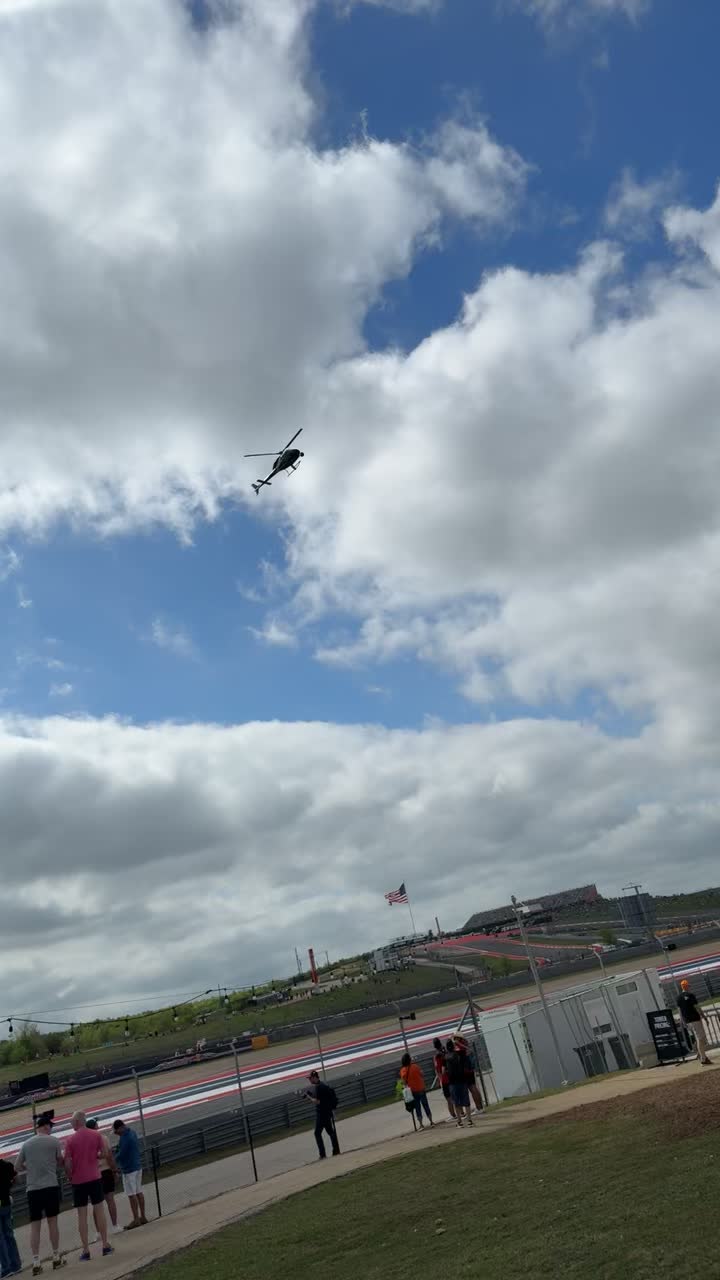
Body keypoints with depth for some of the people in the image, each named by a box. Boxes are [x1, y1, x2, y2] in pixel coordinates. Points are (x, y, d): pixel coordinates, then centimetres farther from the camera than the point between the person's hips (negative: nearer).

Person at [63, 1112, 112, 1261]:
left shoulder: (70, 1140, -10)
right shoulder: (96, 1135, -3)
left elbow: (68, 1164, -10)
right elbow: (103, 1154, 3)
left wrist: (70, 1178, 6)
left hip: (78, 1181, -1)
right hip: (95, 1178, 1)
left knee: (82, 1215, 6)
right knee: (99, 1210, 8)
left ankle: (86, 1250, 8)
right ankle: (105, 1245, 11)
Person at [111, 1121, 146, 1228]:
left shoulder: (124, 1138, -22)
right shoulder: (132, 1132, 6)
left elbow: (120, 1155, -20)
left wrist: (115, 1155, 1)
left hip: (129, 1169, -9)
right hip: (138, 1166, 9)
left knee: (131, 1194, 0)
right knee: (139, 1192, 13)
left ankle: (136, 1219, 5)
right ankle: (142, 1217, 19)